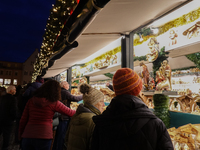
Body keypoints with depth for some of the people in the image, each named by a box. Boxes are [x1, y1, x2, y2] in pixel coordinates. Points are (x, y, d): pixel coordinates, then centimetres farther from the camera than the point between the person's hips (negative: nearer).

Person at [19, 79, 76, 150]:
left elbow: (23, 120, 7)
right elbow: (71, 113, -2)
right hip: (43, 137, -4)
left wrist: (20, 135, 19)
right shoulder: (54, 103, -7)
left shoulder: (31, 100, 4)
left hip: (27, 135, 4)